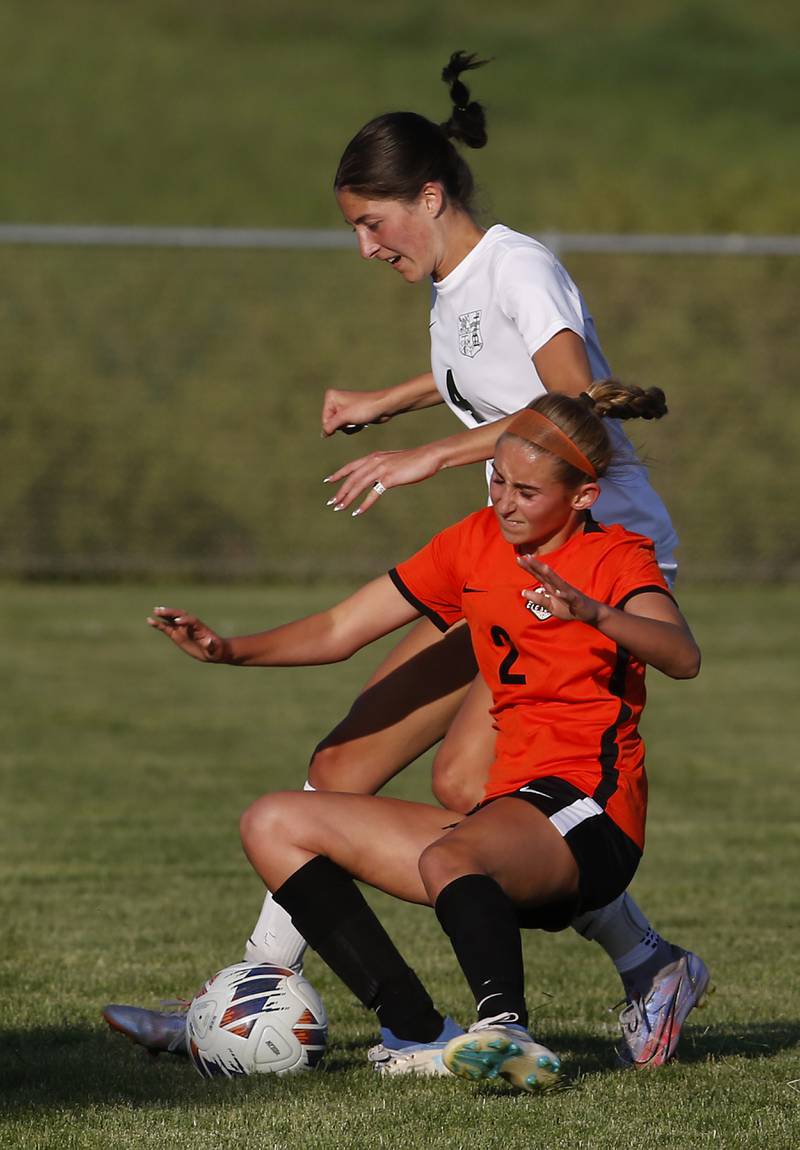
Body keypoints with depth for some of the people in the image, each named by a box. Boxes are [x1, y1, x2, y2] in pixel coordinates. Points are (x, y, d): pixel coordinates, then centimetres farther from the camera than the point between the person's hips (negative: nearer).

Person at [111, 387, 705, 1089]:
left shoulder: (616, 557, -4)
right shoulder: (476, 544, 14)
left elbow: (683, 658, -25)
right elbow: (339, 632, 14)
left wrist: (594, 613, -43)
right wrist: (231, 649, -2)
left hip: (588, 818, -8)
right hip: (508, 813, 8)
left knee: (447, 858, -39)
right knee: (274, 826, 2)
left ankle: (507, 1032, -63)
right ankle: (418, 1035, -14)